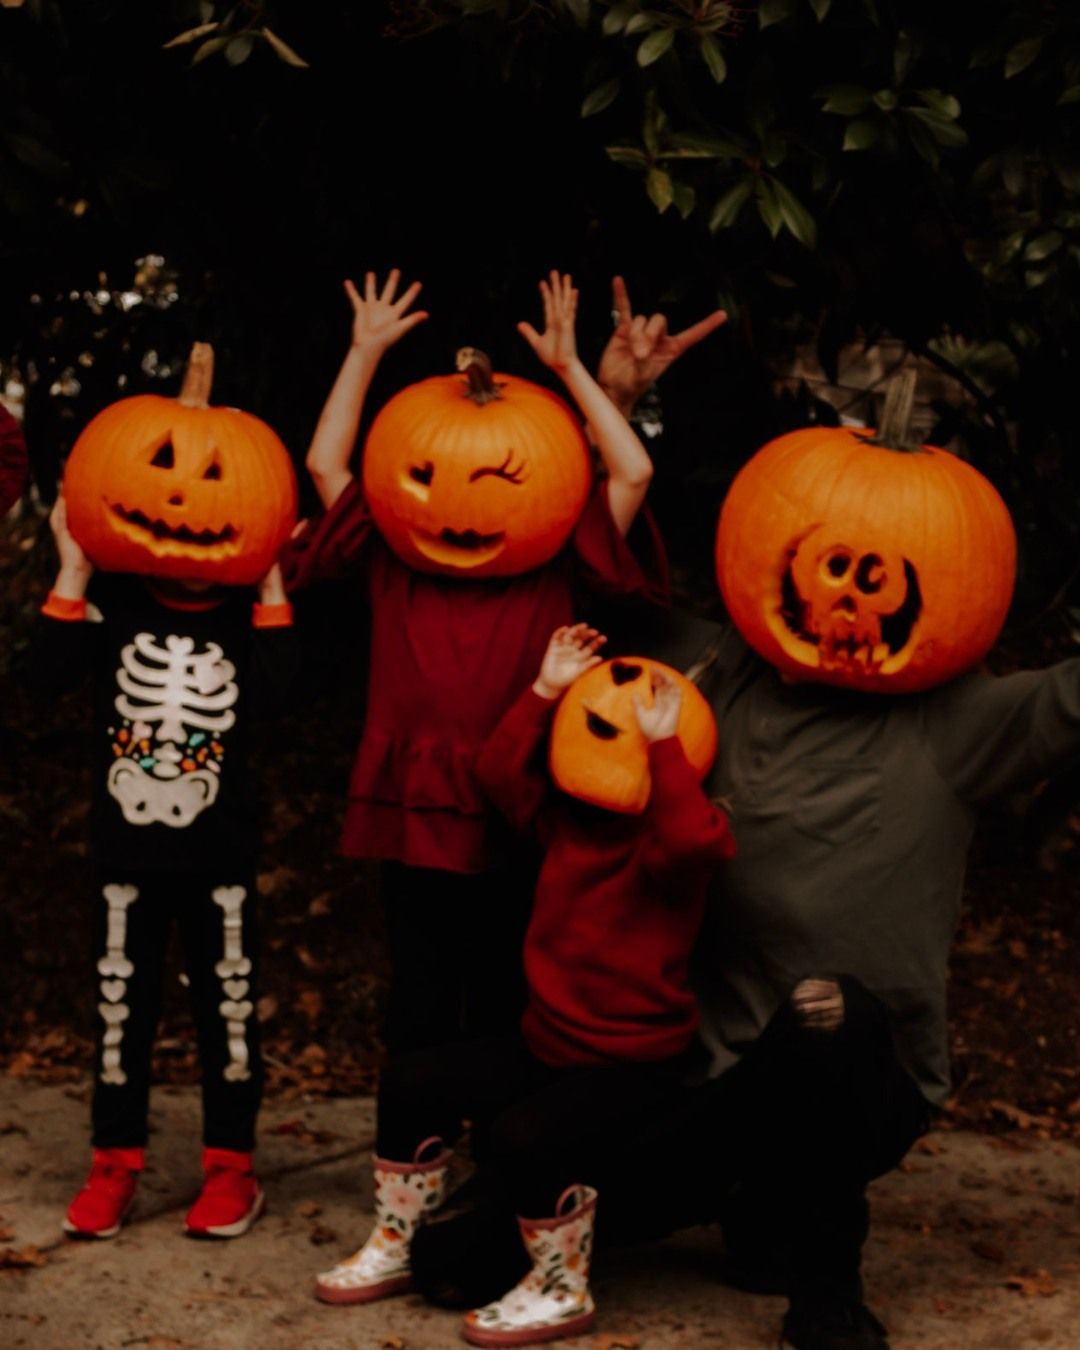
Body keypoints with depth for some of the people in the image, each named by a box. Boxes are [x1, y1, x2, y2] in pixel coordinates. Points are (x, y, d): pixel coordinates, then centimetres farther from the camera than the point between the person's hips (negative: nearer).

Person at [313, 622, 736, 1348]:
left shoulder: (667, 844, -18)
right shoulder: (569, 818, 6)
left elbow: (693, 839, -41)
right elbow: (502, 771, 6)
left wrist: (663, 744, -40)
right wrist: (545, 691, -2)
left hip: (632, 1062, -8)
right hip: (546, 1041, 8)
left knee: (519, 1136, -31)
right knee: (414, 1083, -1)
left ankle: (562, 1292, -6)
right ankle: (395, 1247, 15)